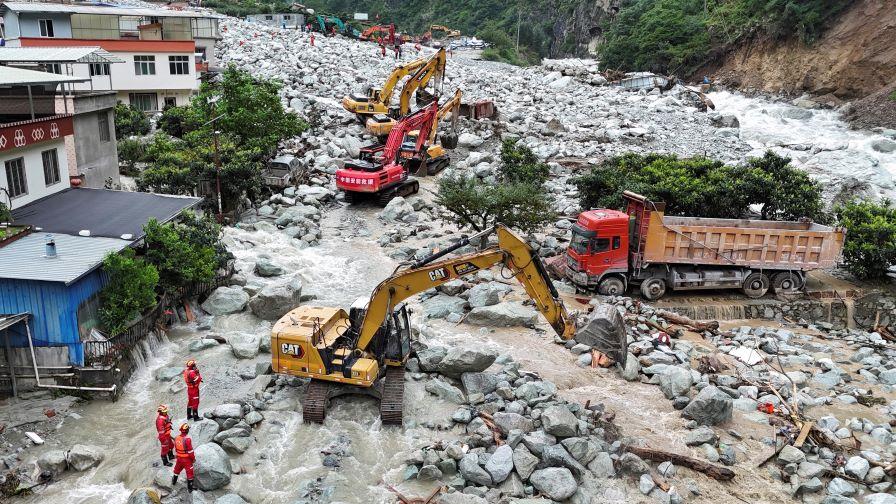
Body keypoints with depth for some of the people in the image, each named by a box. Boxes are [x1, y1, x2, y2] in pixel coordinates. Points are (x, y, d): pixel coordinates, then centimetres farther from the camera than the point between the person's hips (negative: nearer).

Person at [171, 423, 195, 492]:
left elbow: (175, 449, 8)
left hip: (179, 458, 6)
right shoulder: (187, 439, -28)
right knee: (189, 473, 8)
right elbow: (190, 451, -22)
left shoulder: (177, 438, -7)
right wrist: (193, 458, -7)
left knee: (177, 470, 29)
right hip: (187, 459, -6)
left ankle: (174, 482, 49)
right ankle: (190, 487, 15)